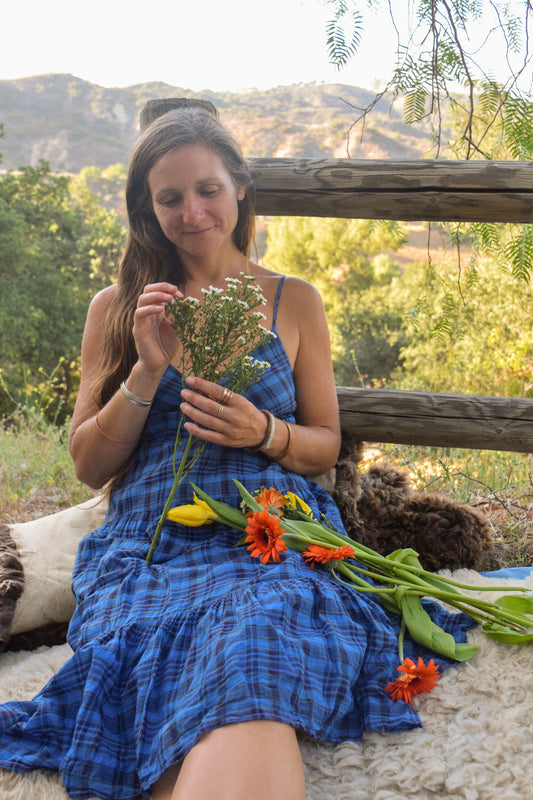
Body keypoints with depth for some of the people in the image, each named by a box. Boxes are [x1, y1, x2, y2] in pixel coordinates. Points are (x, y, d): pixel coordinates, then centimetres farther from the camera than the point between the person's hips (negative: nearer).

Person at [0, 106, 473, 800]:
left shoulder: (294, 300, 14)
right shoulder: (116, 309, 15)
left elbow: (325, 446, 15)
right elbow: (90, 467, 11)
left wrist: (264, 432, -9)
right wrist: (147, 371, -6)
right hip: (148, 542, 1)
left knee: (253, 642, -38)